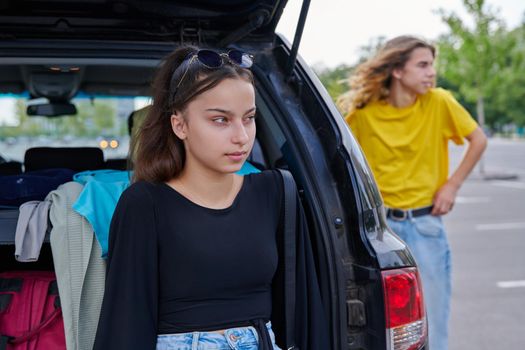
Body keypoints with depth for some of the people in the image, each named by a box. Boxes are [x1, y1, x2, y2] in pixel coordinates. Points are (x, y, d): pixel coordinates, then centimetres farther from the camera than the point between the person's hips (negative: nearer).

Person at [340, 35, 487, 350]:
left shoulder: (439, 102, -7)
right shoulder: (363, 111, -7)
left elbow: (478, 139, 3)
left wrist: (453, 184, -3)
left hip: (425, 223, 0)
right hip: (379, 223, 0)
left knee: (431, 320, 7)